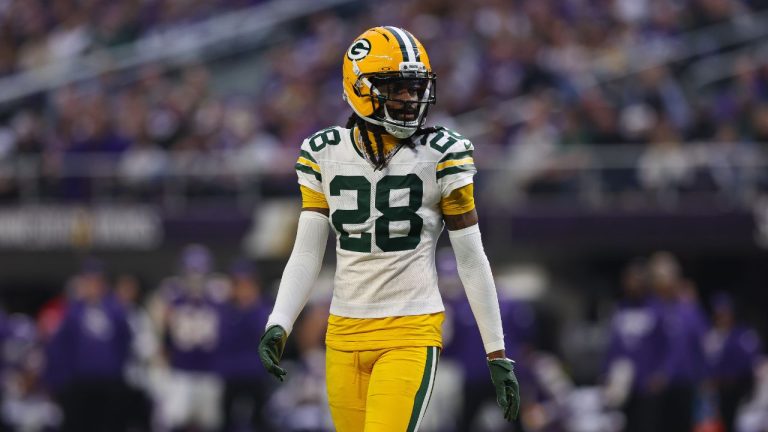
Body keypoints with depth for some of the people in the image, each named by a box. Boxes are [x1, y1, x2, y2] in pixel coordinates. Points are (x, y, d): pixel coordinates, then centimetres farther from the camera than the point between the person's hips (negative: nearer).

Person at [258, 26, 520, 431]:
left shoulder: (441, 154, -4)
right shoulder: (325, 154, 5)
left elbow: (471, 260, -1)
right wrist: (278, 325, -8)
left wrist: (497, 355, -1)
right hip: (345, 336, 4)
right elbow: (307, 253, 7)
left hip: (411, 336, -4)